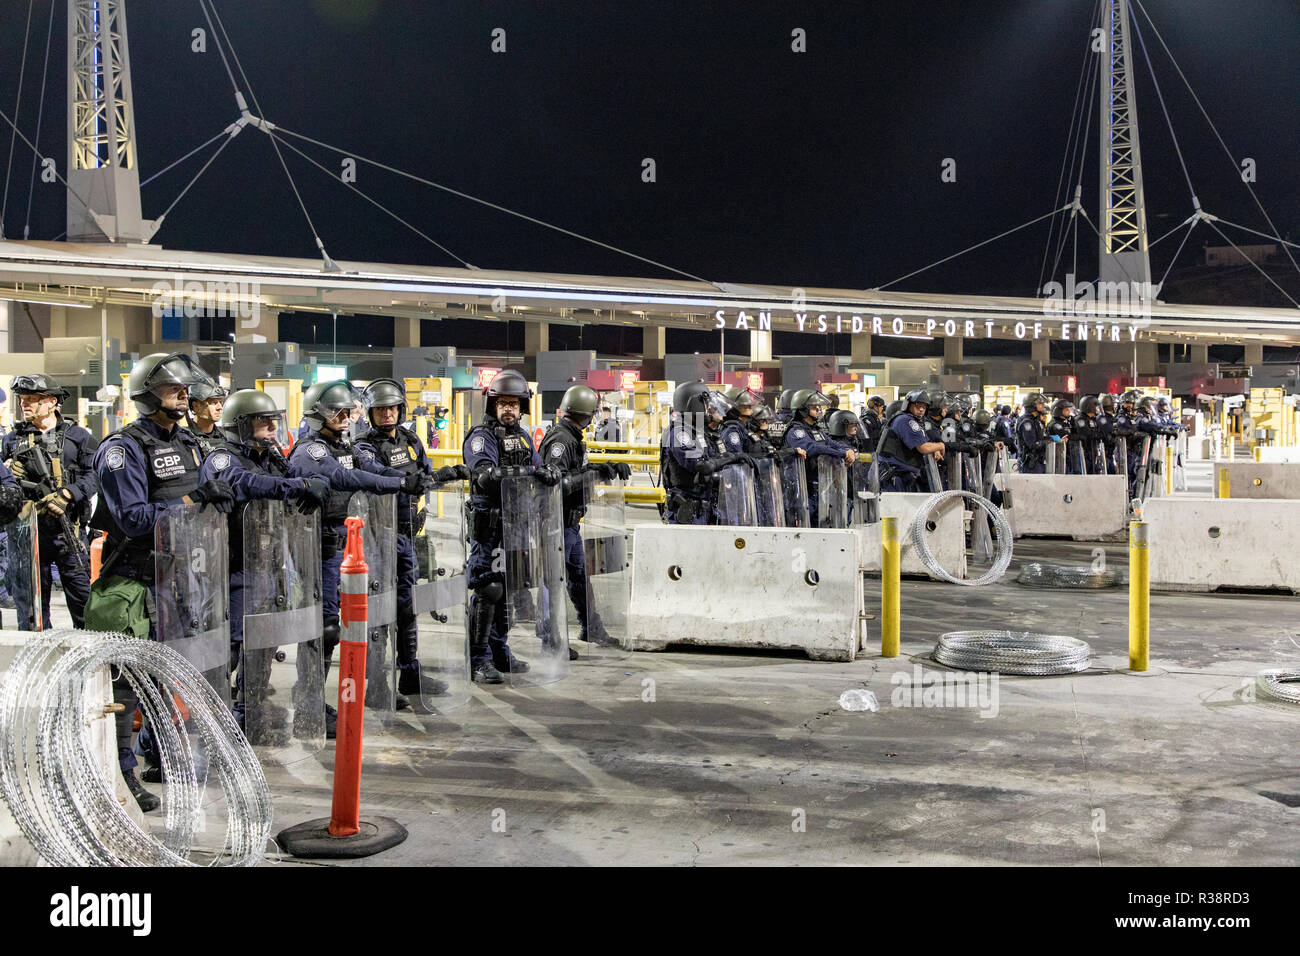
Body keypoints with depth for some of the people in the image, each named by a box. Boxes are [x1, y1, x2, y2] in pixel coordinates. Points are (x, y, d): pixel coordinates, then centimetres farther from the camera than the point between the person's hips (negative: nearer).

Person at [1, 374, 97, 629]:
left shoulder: (77, 436, 4)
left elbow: (95, 475, -5)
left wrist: (66, 495, -18)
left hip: (67, 530, -3)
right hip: (28, 531, 3)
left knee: (82, 597, -1)